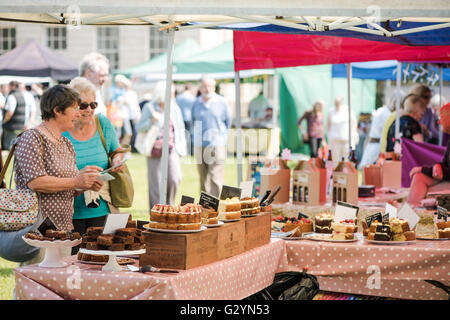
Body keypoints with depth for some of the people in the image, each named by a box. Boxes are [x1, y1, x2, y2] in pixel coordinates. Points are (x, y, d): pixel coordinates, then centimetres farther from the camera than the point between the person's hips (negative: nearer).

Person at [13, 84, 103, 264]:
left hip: (64, 228, 8)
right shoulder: (32, 138, -9)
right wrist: (76, 181, -18)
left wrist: (87, 186, 1)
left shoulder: (66, 144, 17)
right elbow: (34, 182, -21)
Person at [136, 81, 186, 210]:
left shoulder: (175, 108, 13)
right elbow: (138, 128, 3)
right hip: (155, 150, -3)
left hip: (172, 149, 3)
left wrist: (182, 148, 12)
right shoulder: (149, 107, 2)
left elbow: (180, 129, 20)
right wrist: (151, 121, -14)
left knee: (174, 179, -12)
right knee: (156, 184, -2)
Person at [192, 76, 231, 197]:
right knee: (203, 179, 8)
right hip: (199, 146, 3)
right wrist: (196, 136, 13)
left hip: (217, 145, -3)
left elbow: (228, 122, 10)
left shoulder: (222, 102, 1)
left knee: (216, 178, -11)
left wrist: (223, 136, 8)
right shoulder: (196, 103, 8)